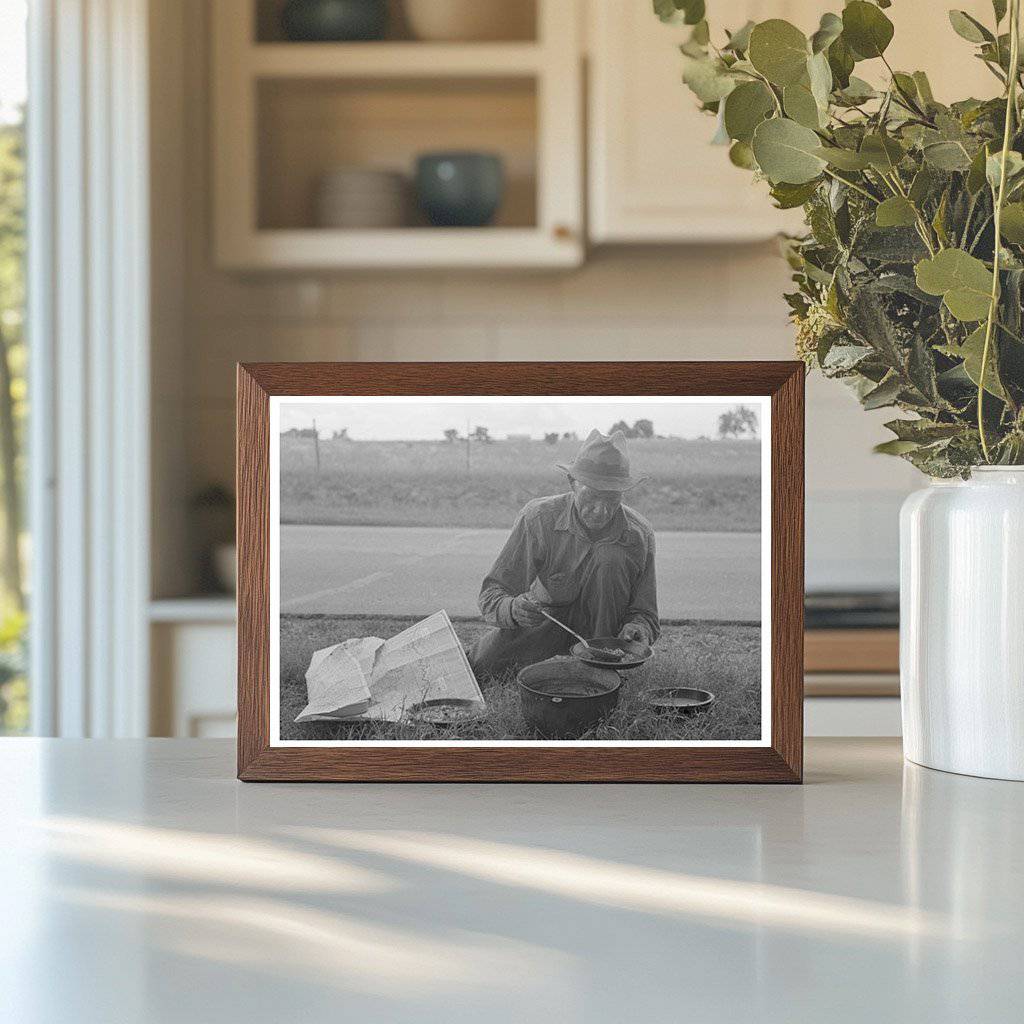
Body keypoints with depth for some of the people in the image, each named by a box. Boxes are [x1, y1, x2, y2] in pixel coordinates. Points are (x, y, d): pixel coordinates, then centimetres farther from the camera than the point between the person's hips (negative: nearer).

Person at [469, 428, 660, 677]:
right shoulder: (537, 519, -21)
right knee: (481, 661, -21)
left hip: (600, 626, -1)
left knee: (611, 557, -27)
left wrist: (637, 628, -35)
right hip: (546, 618, 2)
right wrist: (514, 609, -45)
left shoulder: (639, 535, -17)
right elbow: (492, 596, -20)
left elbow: (644, 614, -9)